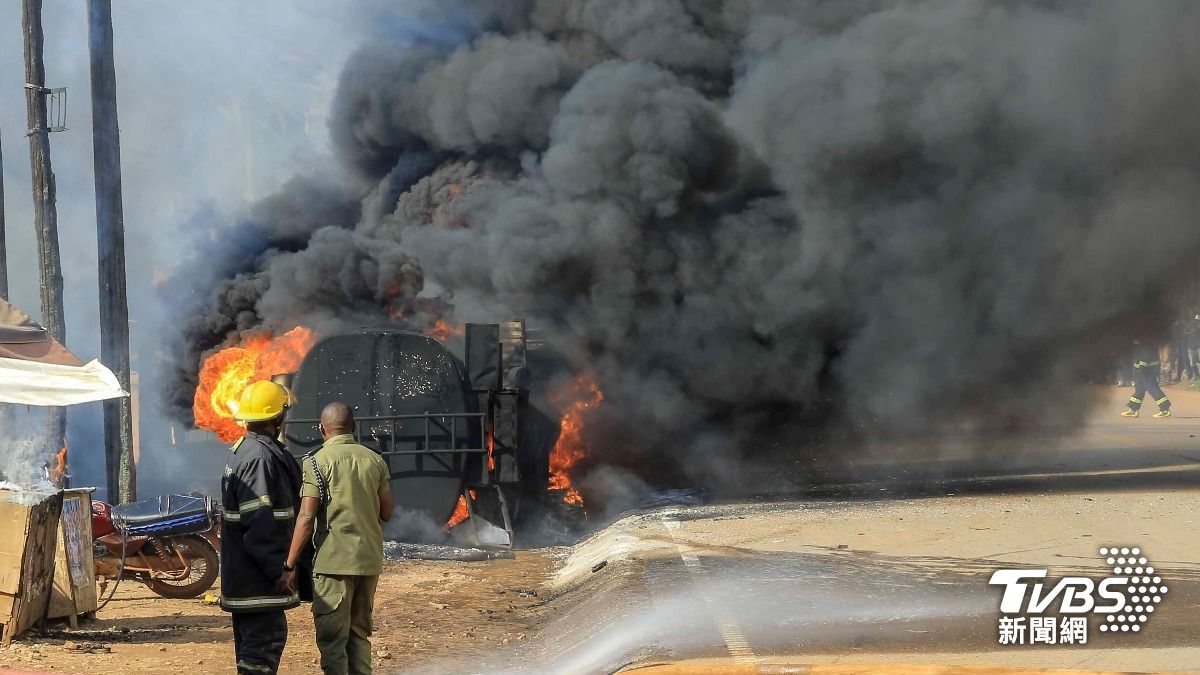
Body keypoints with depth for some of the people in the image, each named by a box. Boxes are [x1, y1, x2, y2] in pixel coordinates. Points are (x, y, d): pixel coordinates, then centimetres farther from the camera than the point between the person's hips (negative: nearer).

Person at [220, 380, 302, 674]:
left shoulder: (243, 451, 14)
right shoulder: (260, 458, -19)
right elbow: (259, 524, -25)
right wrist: (276, 572, -21)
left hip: (245, 573, 11)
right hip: (259, 579, -11)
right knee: (263, 642, -9)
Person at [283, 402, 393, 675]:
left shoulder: (317, 462, -7)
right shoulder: (375, 460, 7)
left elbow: (306, 518, -12)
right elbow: (386, 513, 10)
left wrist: (290, 565, -8)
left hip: (334, 560, -5)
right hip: (370, 560, 5)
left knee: (332, 638, -3)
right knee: (359, 634, 16)